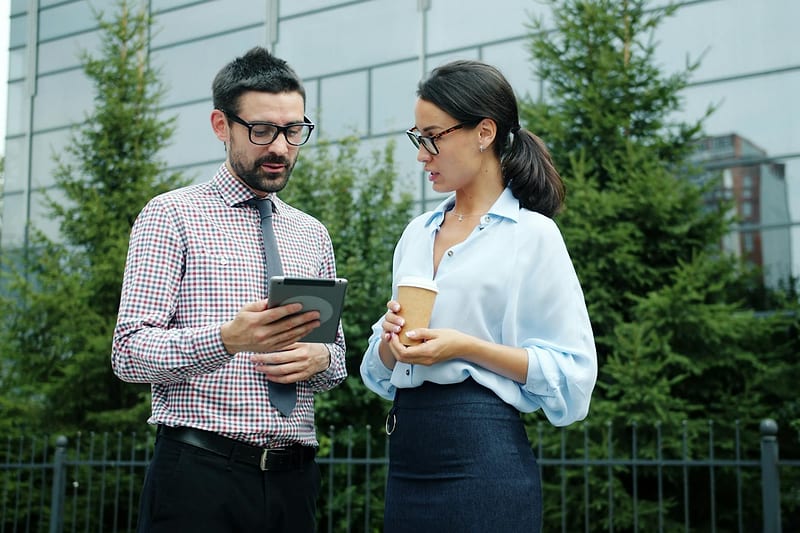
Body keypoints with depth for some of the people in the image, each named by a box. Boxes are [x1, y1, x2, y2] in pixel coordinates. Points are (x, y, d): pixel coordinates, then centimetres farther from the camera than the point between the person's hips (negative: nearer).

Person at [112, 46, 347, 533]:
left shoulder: (314, 235, 14)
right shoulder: (172, 216, -2)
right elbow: (129, 354, -10)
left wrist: (320, 357, -6)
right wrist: (227, 339, -27)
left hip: (294, 478, 5)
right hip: (199, 473, -5)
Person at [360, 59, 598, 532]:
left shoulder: (531, 234, -6)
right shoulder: (417, 234, 12)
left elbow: (572, 374, -9)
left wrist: (466, 347, -18)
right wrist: (391, 341, -5)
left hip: (484, 455, -6)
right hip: (408, 456, 6)